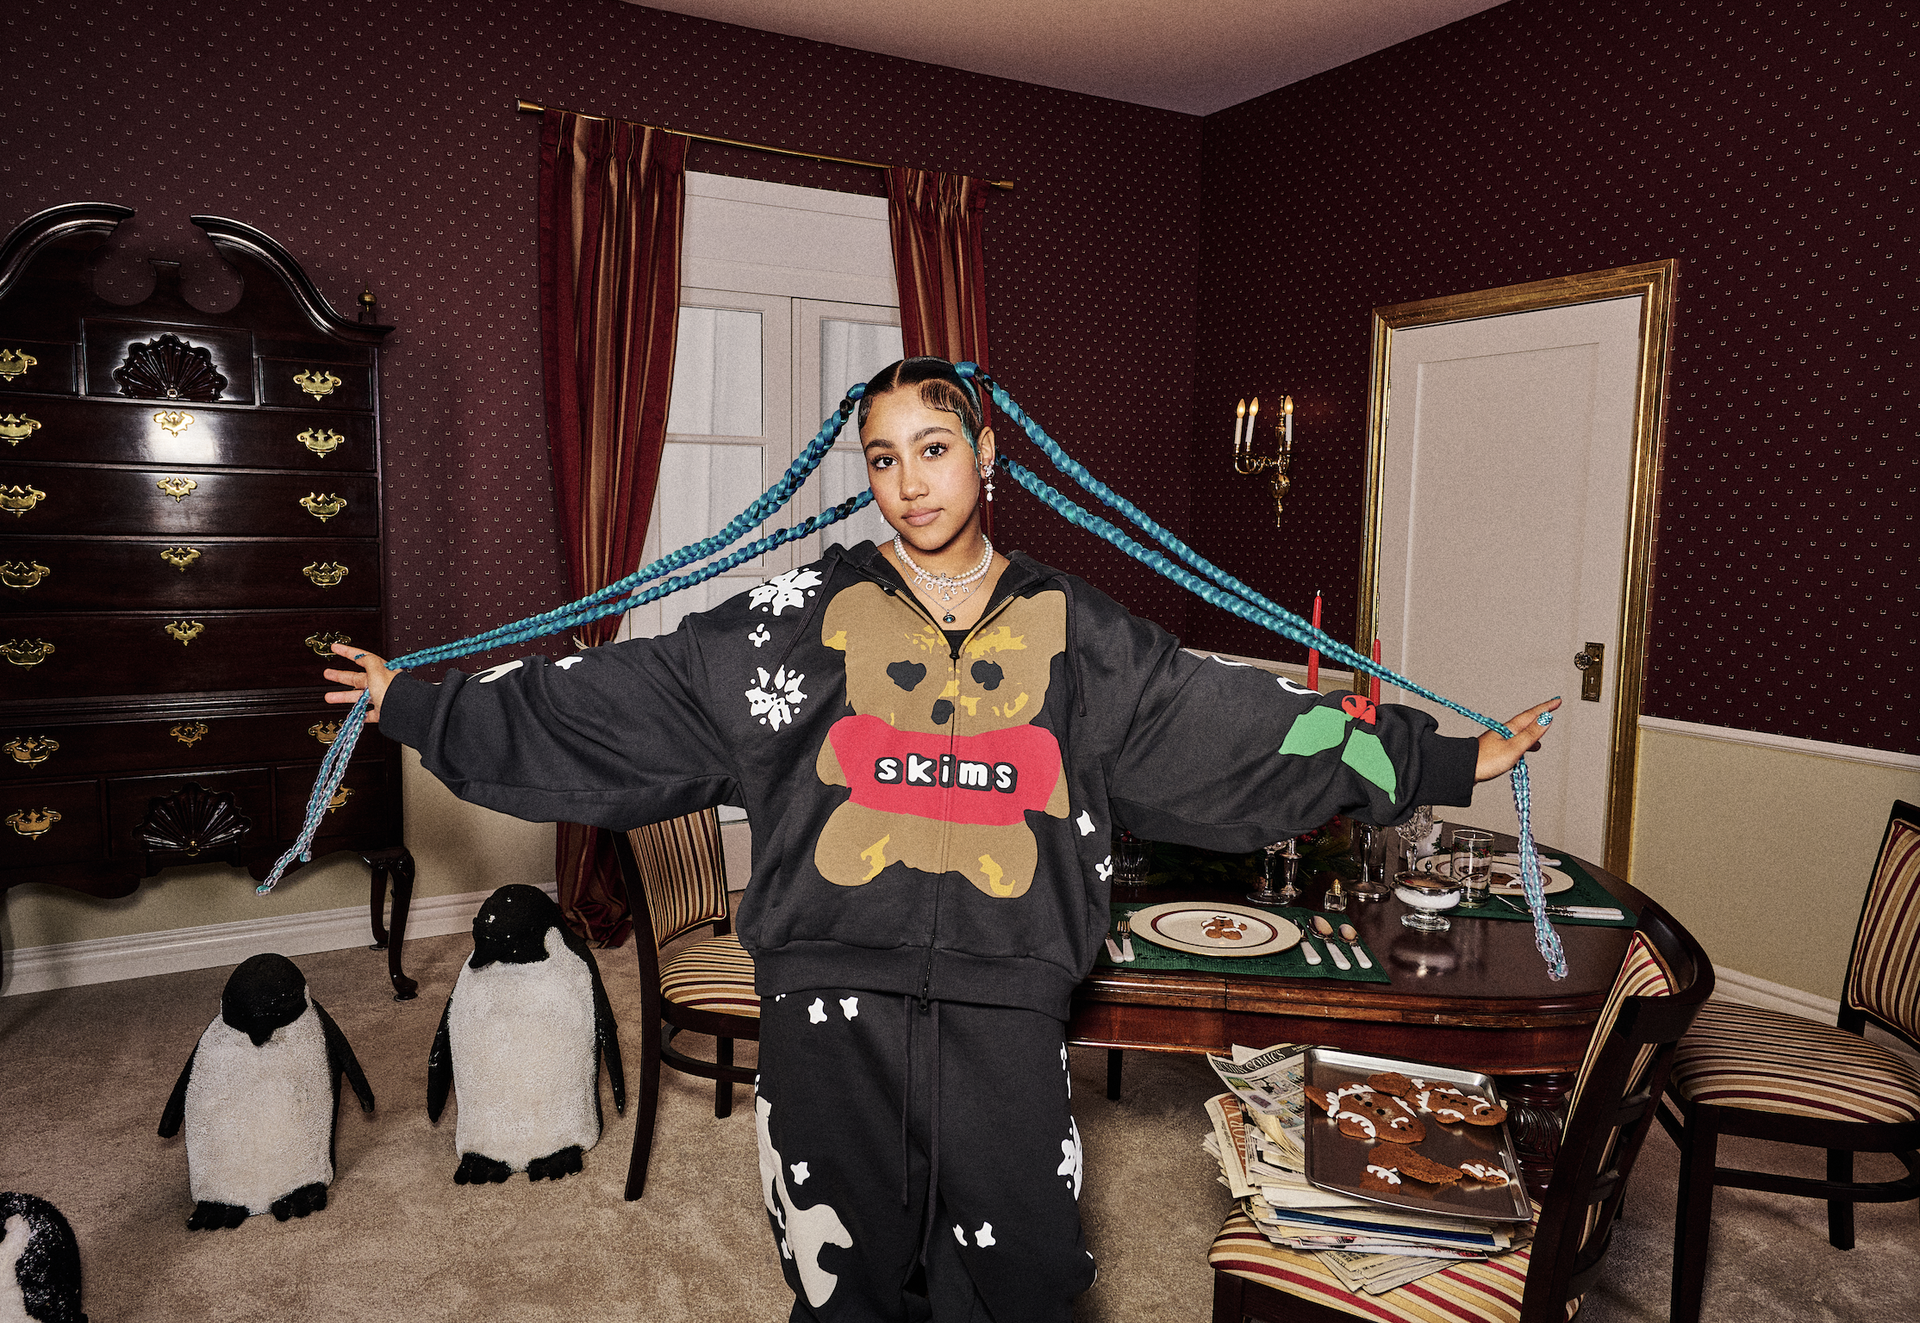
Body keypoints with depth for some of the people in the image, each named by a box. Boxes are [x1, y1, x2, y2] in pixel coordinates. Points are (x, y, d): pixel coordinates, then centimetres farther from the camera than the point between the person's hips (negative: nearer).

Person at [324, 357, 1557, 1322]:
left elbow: (1235, 716, 7)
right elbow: (605, 695, 3)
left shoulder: (1073, 630, 4)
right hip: (835, 997, 0)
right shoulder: (806, 615, 1)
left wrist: (1447, 759, 9)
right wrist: (422, 704, 4)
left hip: (1005, 1001, 1)